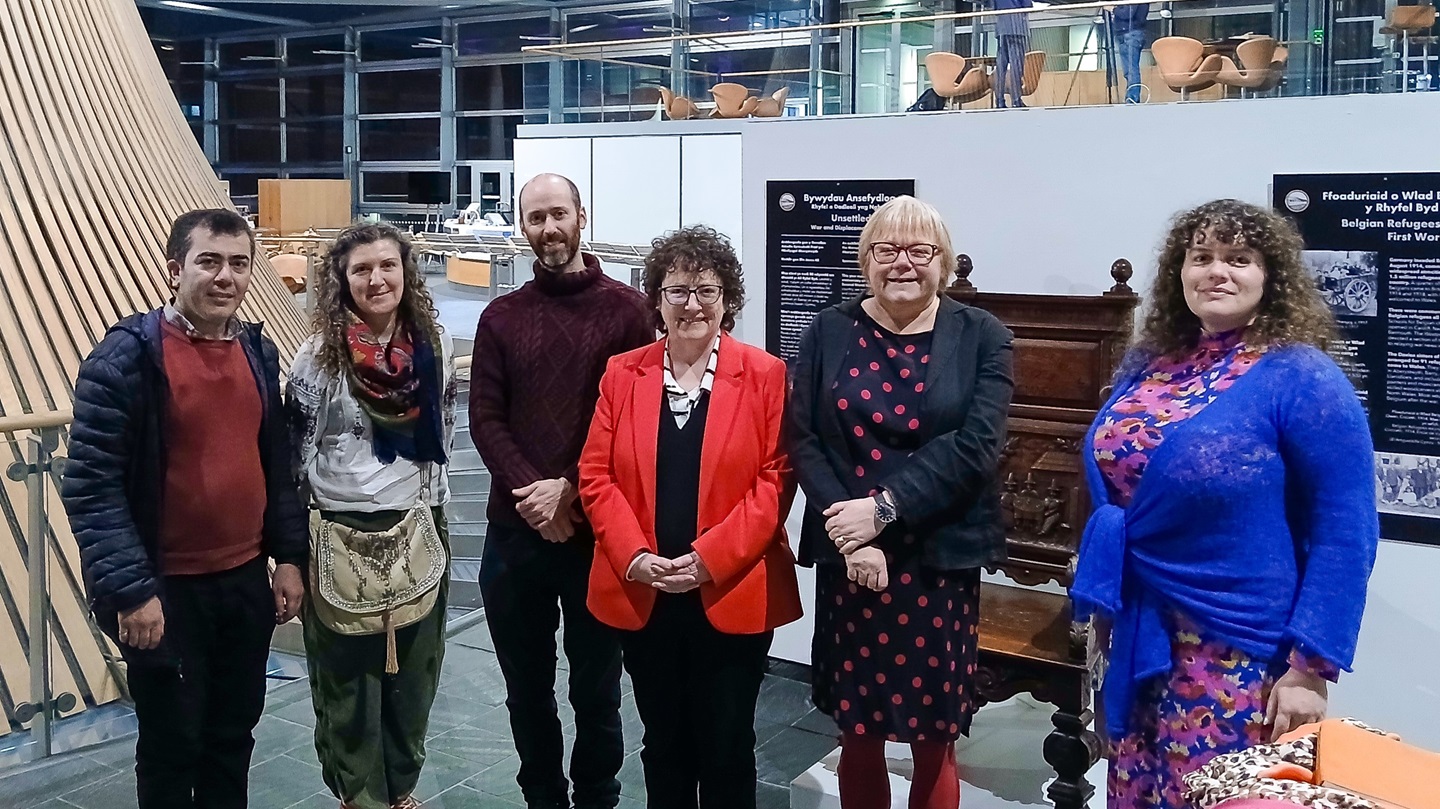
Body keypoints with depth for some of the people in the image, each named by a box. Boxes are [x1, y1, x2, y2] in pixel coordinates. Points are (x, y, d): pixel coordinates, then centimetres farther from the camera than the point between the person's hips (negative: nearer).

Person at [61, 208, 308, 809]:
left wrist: (288, 557, 8)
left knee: (233, 737, 17)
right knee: (171, 747, 9)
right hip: (167, 590, -5)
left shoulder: (258, 352, 6)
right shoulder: (127, 356, -14)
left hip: (247, 580, 5)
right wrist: (130, 589, -20)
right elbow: (90, 483, -16)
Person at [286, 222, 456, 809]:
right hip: (344, 537, -3)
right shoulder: (320, 355, -9)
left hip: (419, 533, 3)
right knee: (349, 677, 7)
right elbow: (298, 449, -2)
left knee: (413, 671, 14)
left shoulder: (436, 346, 1)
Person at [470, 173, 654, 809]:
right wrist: (531, 492, -13)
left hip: (596, 529, -3)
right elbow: (484, 419, 1)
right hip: (515, 529, 3)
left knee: (596, 686, 9)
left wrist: (569, 490, -13)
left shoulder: (624, 309, -2)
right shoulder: (501, 316, 8)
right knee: (526, 687, 14)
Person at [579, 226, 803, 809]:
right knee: (663, 745, 16)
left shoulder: (765, 376, -3)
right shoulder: (623, 373, 4)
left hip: (733, 596, -2)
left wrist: (710, 559, -16)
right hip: (642, 596, 3)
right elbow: (596, 476, 1)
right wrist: (634, 556, -12)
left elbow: (775, 480, -8)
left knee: (727, 749, 8)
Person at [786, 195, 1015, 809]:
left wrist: (884, 508, -19)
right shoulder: (828, 333, 5)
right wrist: (850, 535, -14)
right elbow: (803, 440, -2)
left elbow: (974, 444, -11)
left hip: (939, 562, -1)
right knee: (858, 734, 11)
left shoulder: (982, 337, 0)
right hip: (847, 561, 1)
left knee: (934, 744, 8)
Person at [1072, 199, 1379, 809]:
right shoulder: (1148, 366, 6)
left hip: (1239, 655, -6)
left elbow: (1345, 532, -14)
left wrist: (1310, 666, -17)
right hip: (1138, 640, 6)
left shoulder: (1302, 378, -12)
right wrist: (1102, 598, 16)